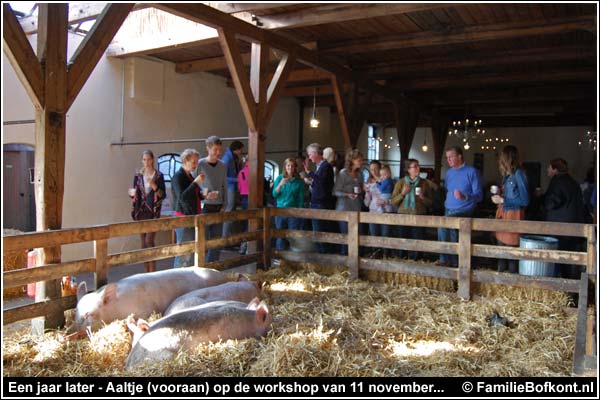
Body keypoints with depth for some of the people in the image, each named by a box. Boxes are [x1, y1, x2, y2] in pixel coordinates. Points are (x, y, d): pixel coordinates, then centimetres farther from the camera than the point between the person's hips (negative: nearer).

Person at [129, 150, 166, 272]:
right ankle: (147, 271, 16)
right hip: (141, 211, 4)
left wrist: (154, 186, -19)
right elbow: (135, 194, 14)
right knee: (143, 241, 7)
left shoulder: (158, 176, -2)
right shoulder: (138, 175, 7)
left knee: (149, 240, -12)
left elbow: (163, 195, -5)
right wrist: (132, 193, -8)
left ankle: (152, 271, -4)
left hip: (153, 211, -4)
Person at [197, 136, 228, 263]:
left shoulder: (223, 166, 9)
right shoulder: (200, 164, -6)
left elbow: (224, 187, 12)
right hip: (204, 207, -5)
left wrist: (224, 205, 4)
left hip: (218, 208, 5)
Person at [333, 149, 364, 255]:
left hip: (357, 208, 5)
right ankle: (344, 253, 10)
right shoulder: (343, 173, -6)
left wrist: (361, 191, 2)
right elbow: (335, 191, -8)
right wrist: (347, 194, -22)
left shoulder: (360, 174, 11)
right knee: (345, 233, -2)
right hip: (344, 208, -5)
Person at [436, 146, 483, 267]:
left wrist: (464, 197, -30)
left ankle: (446, 259, -16)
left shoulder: (472, 172, -7)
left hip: (464, 210, -7)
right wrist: (447, 203, 14)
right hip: (449, 210, 7)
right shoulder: (449, 172, 14)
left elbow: (479, 195, -12)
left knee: (443, 226, -27)